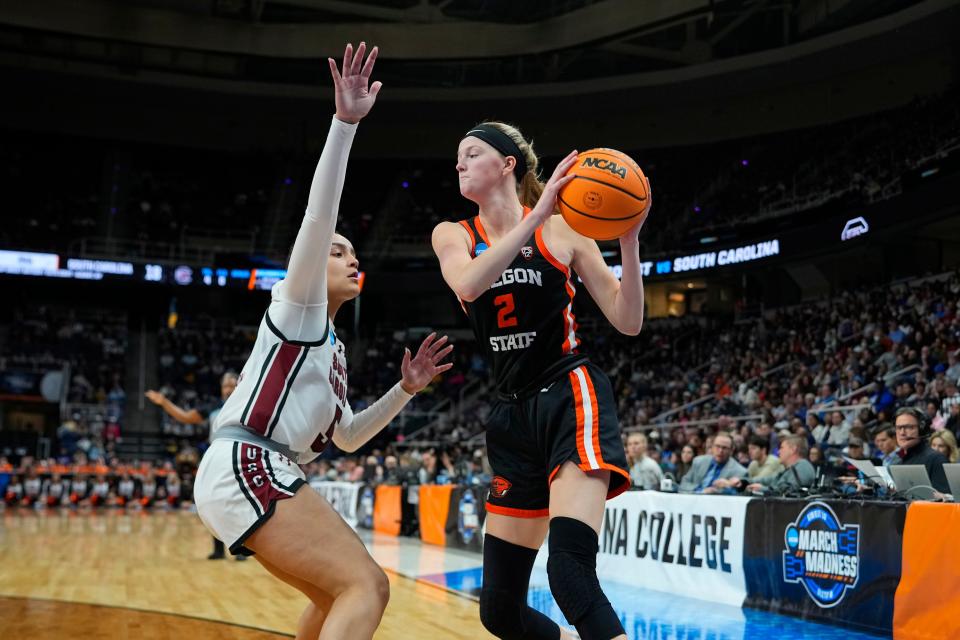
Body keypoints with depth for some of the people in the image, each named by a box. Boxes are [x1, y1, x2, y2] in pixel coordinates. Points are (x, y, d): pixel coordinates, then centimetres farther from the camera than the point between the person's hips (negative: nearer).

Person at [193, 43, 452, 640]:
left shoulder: (333, 346, 26)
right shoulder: (298, 303, 2)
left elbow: (347, 437, 29)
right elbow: (318, 219, -15)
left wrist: (406, 390, 18)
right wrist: (344, 122, -24)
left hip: (265, 477, 10)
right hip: (244, 467, -10)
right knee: (367, 586, -22)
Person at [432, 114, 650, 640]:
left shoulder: (562, 229, 1)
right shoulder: (452, 236, 7)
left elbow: (628, 322, -2)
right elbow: (468, 284, -18)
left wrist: (628, 240, -14)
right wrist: (536, 215, -24)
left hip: (571, 396, -4)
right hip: (511, 414, 5)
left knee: (570, 572, -28)